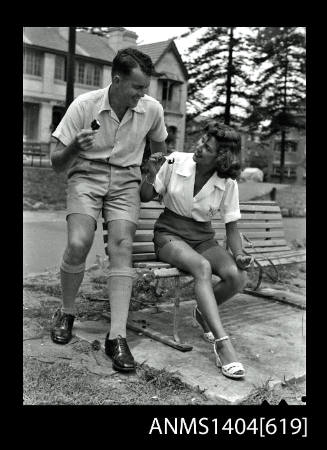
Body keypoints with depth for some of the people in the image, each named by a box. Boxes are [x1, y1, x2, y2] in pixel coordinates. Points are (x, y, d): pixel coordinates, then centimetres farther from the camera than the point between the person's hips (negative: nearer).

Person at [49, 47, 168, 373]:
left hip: (125, 181, 2)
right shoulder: (84, 105, -11)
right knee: (78, 244, -25)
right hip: (86, 176, -1)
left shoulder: (152, 109, -4)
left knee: (122, 246, -22)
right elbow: (57, 164, -7)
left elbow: (159, 147, 20)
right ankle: (66, 312, 2)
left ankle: (117, 336, -22)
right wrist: (74, 147, -27)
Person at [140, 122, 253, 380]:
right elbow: (146, 197, 1)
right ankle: (223, 344, -33)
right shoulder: (176, 161, -10)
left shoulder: (228, 183, -7)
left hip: (203, 238, 3)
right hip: (169, 233, -2)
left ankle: (204, 312, 8)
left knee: (237, 276, -24)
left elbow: (232, 226, -2)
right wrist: (152, 174, -19)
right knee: (202, 267, -35)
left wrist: (239, 255, -20)